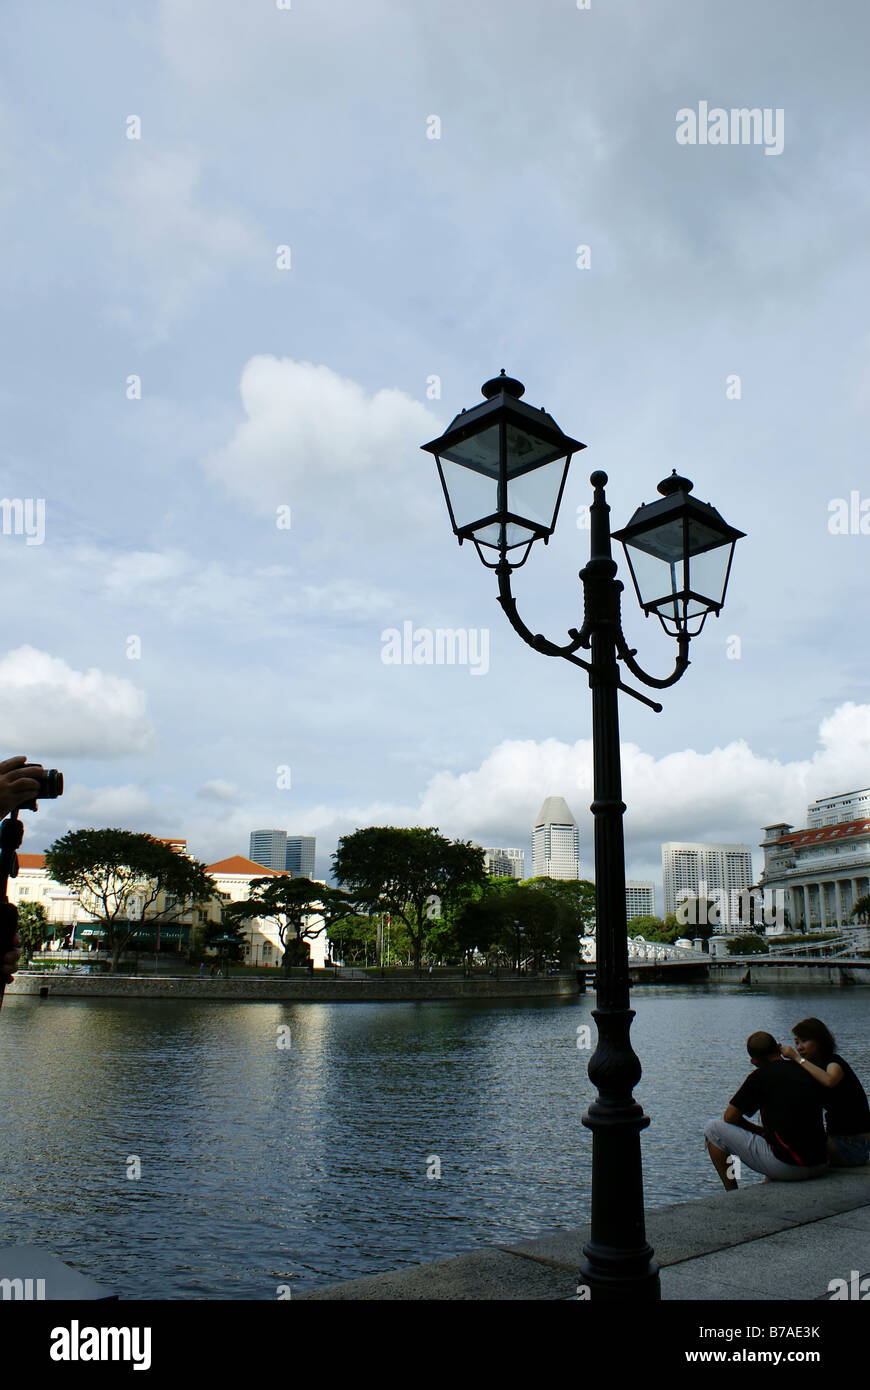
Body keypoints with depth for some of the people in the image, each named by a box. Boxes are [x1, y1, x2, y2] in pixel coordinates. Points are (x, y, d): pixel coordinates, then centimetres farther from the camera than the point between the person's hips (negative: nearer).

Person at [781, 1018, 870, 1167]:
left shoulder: (835, 1063, -14)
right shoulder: (816, 1067, 12)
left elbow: (829, 1081, -41)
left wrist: (798, 1058, -33)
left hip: (854, 1145, -9)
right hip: (837, 1140, 9)